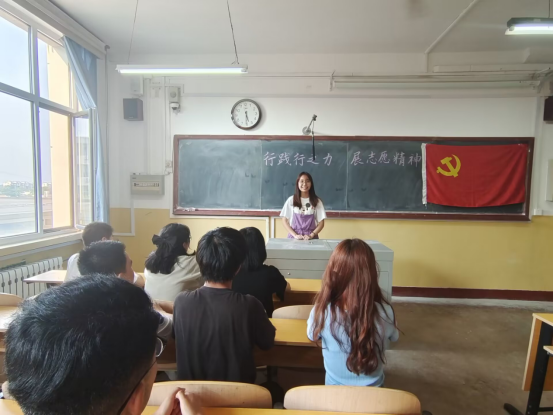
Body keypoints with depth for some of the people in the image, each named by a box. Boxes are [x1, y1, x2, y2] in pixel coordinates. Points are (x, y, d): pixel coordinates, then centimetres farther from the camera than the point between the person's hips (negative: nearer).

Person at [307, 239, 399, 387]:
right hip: (372, 388, 1)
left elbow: (312, 336, -8)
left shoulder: (322, 310, -32)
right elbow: (394, 337, -5)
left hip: (335, 387, -1)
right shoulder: (384, 312, -31)